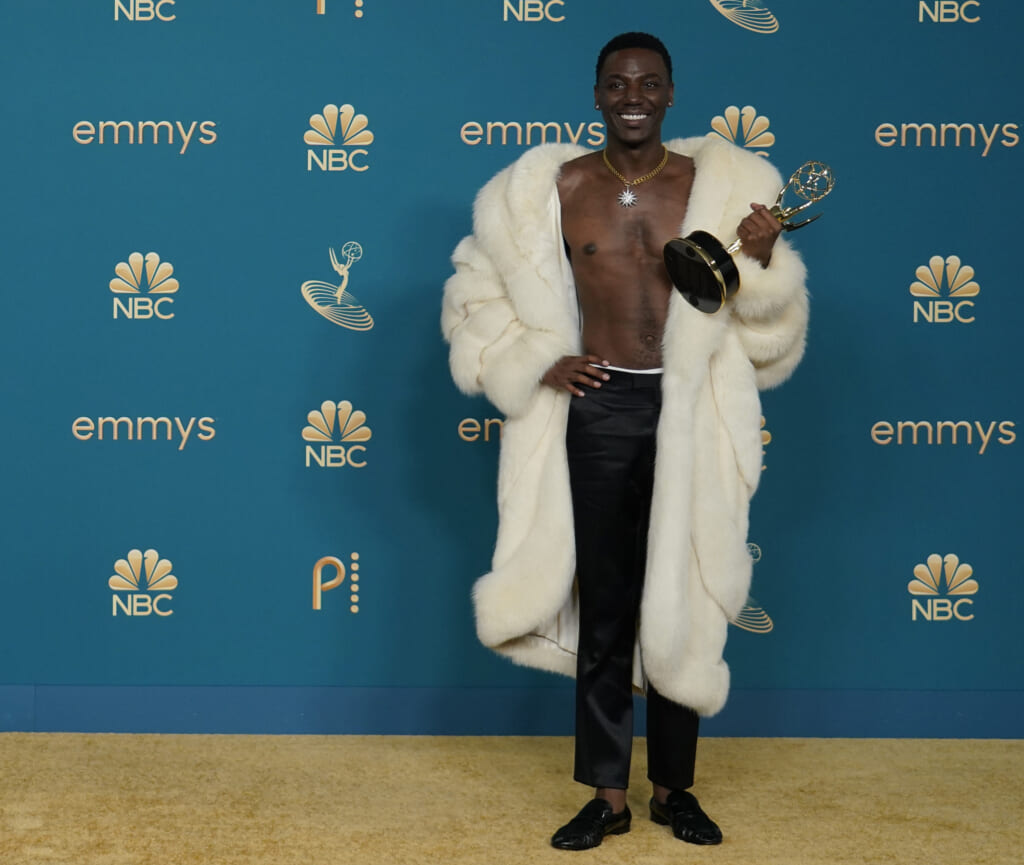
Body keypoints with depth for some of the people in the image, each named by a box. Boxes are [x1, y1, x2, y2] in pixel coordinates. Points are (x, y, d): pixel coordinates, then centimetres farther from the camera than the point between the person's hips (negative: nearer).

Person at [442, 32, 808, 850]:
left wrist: (764, 261, -14)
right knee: (602, 606, 6)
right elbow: (480, 291, 11)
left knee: (683, 606, 7)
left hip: (693, 417, 0)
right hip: (599, 412, 0)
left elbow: (768, 324, 5)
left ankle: (674, 787, 23)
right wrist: (537, 365, -1)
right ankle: (608, 795, 17)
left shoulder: (722, 186, 2)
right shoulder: (553, 189, 1)